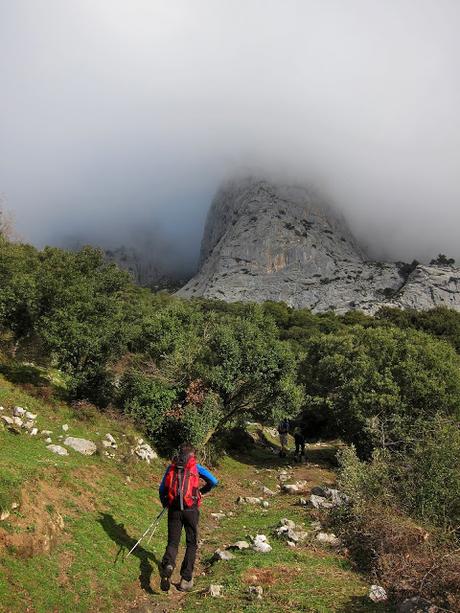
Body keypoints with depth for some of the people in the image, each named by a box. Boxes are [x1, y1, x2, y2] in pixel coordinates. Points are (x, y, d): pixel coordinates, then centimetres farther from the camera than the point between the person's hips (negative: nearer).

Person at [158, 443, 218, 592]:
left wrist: (165, 504, 29)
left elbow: (161, 489, 13)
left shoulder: (171, 467, 11)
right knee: (192, 544, 12)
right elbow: (214, 481, 0)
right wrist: (201, 491, 16)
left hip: (174, 510, 2)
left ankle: (167, 565, -23)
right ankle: (186, 579, 6)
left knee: (172, 542, 7)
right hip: (191, 509, -1)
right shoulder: (195, 466, 5)